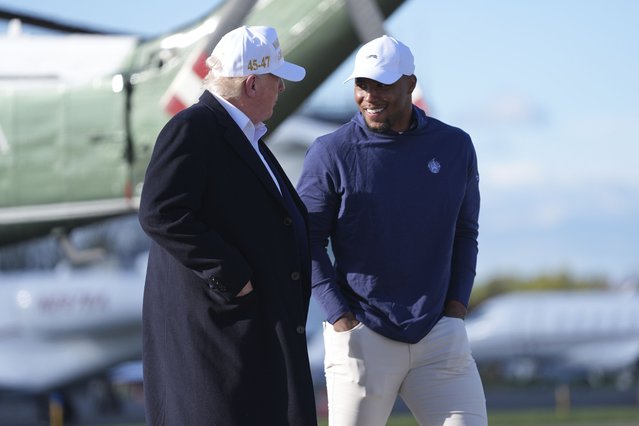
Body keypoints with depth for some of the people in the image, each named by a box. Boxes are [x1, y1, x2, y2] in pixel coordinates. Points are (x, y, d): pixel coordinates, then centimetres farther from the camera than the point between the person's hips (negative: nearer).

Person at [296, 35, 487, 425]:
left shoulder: (455, 147, 6)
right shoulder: (332, 153, -3)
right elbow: (308, 242, 0)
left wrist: (457, 304, 5)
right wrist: (340, 316, -7)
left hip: (440, 334, 2)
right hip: (362, 336, -2)